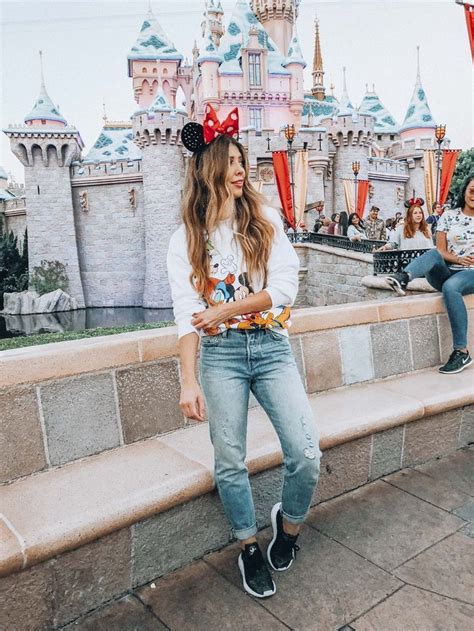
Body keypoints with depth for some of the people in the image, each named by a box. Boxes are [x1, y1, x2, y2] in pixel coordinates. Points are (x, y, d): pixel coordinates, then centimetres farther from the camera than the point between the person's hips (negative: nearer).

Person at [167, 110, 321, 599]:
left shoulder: (265, 221, 4)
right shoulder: (186, 239, 2)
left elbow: (285, 287, -7)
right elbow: (186, 314, -6)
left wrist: (222, 310, -12)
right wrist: (189, 380, -16)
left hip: (272, 347, 1)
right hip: (220, 355, 0)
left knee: (306, 454, -5)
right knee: (229, 463, 5)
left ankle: (288, 524, 27)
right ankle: (249, 549, 31)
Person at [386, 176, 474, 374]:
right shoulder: (449, 216, 9)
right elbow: (440, 250, 3)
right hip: (446, 272, 2)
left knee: (450, 287, -36)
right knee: (433, 255, -28)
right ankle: (403, 278, -57)